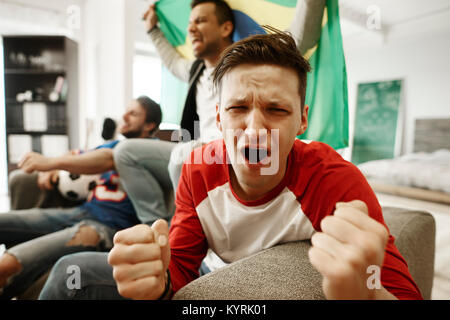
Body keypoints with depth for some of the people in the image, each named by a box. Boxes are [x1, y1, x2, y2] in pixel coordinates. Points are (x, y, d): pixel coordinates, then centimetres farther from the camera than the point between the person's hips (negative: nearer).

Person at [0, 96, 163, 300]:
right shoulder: (116, 145, 23)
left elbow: (108, 159, -22)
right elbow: (75, 155, 33)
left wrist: (52, 162, -31)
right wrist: (49, 171, 12)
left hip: (108, 227, -9)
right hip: (80, 212, 9)